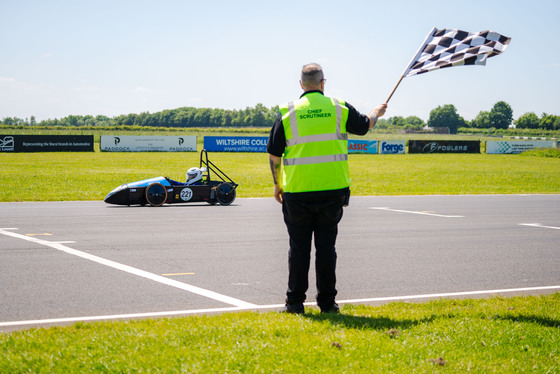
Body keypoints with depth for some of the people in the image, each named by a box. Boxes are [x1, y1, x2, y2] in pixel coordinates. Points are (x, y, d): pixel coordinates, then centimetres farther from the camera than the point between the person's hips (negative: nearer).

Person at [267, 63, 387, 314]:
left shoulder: (288, 113, -1)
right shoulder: (339, 109, 2)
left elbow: (274, 155, 2)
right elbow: (365, 125, 21)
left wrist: (277, 185, 16)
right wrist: (376, 113, 43)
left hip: (297, 192, -1)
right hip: (333, 190, 1)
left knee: (299, 247, 6)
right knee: (326, 246, 7)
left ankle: (295, 302, 9)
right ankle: (327, 302, 11)